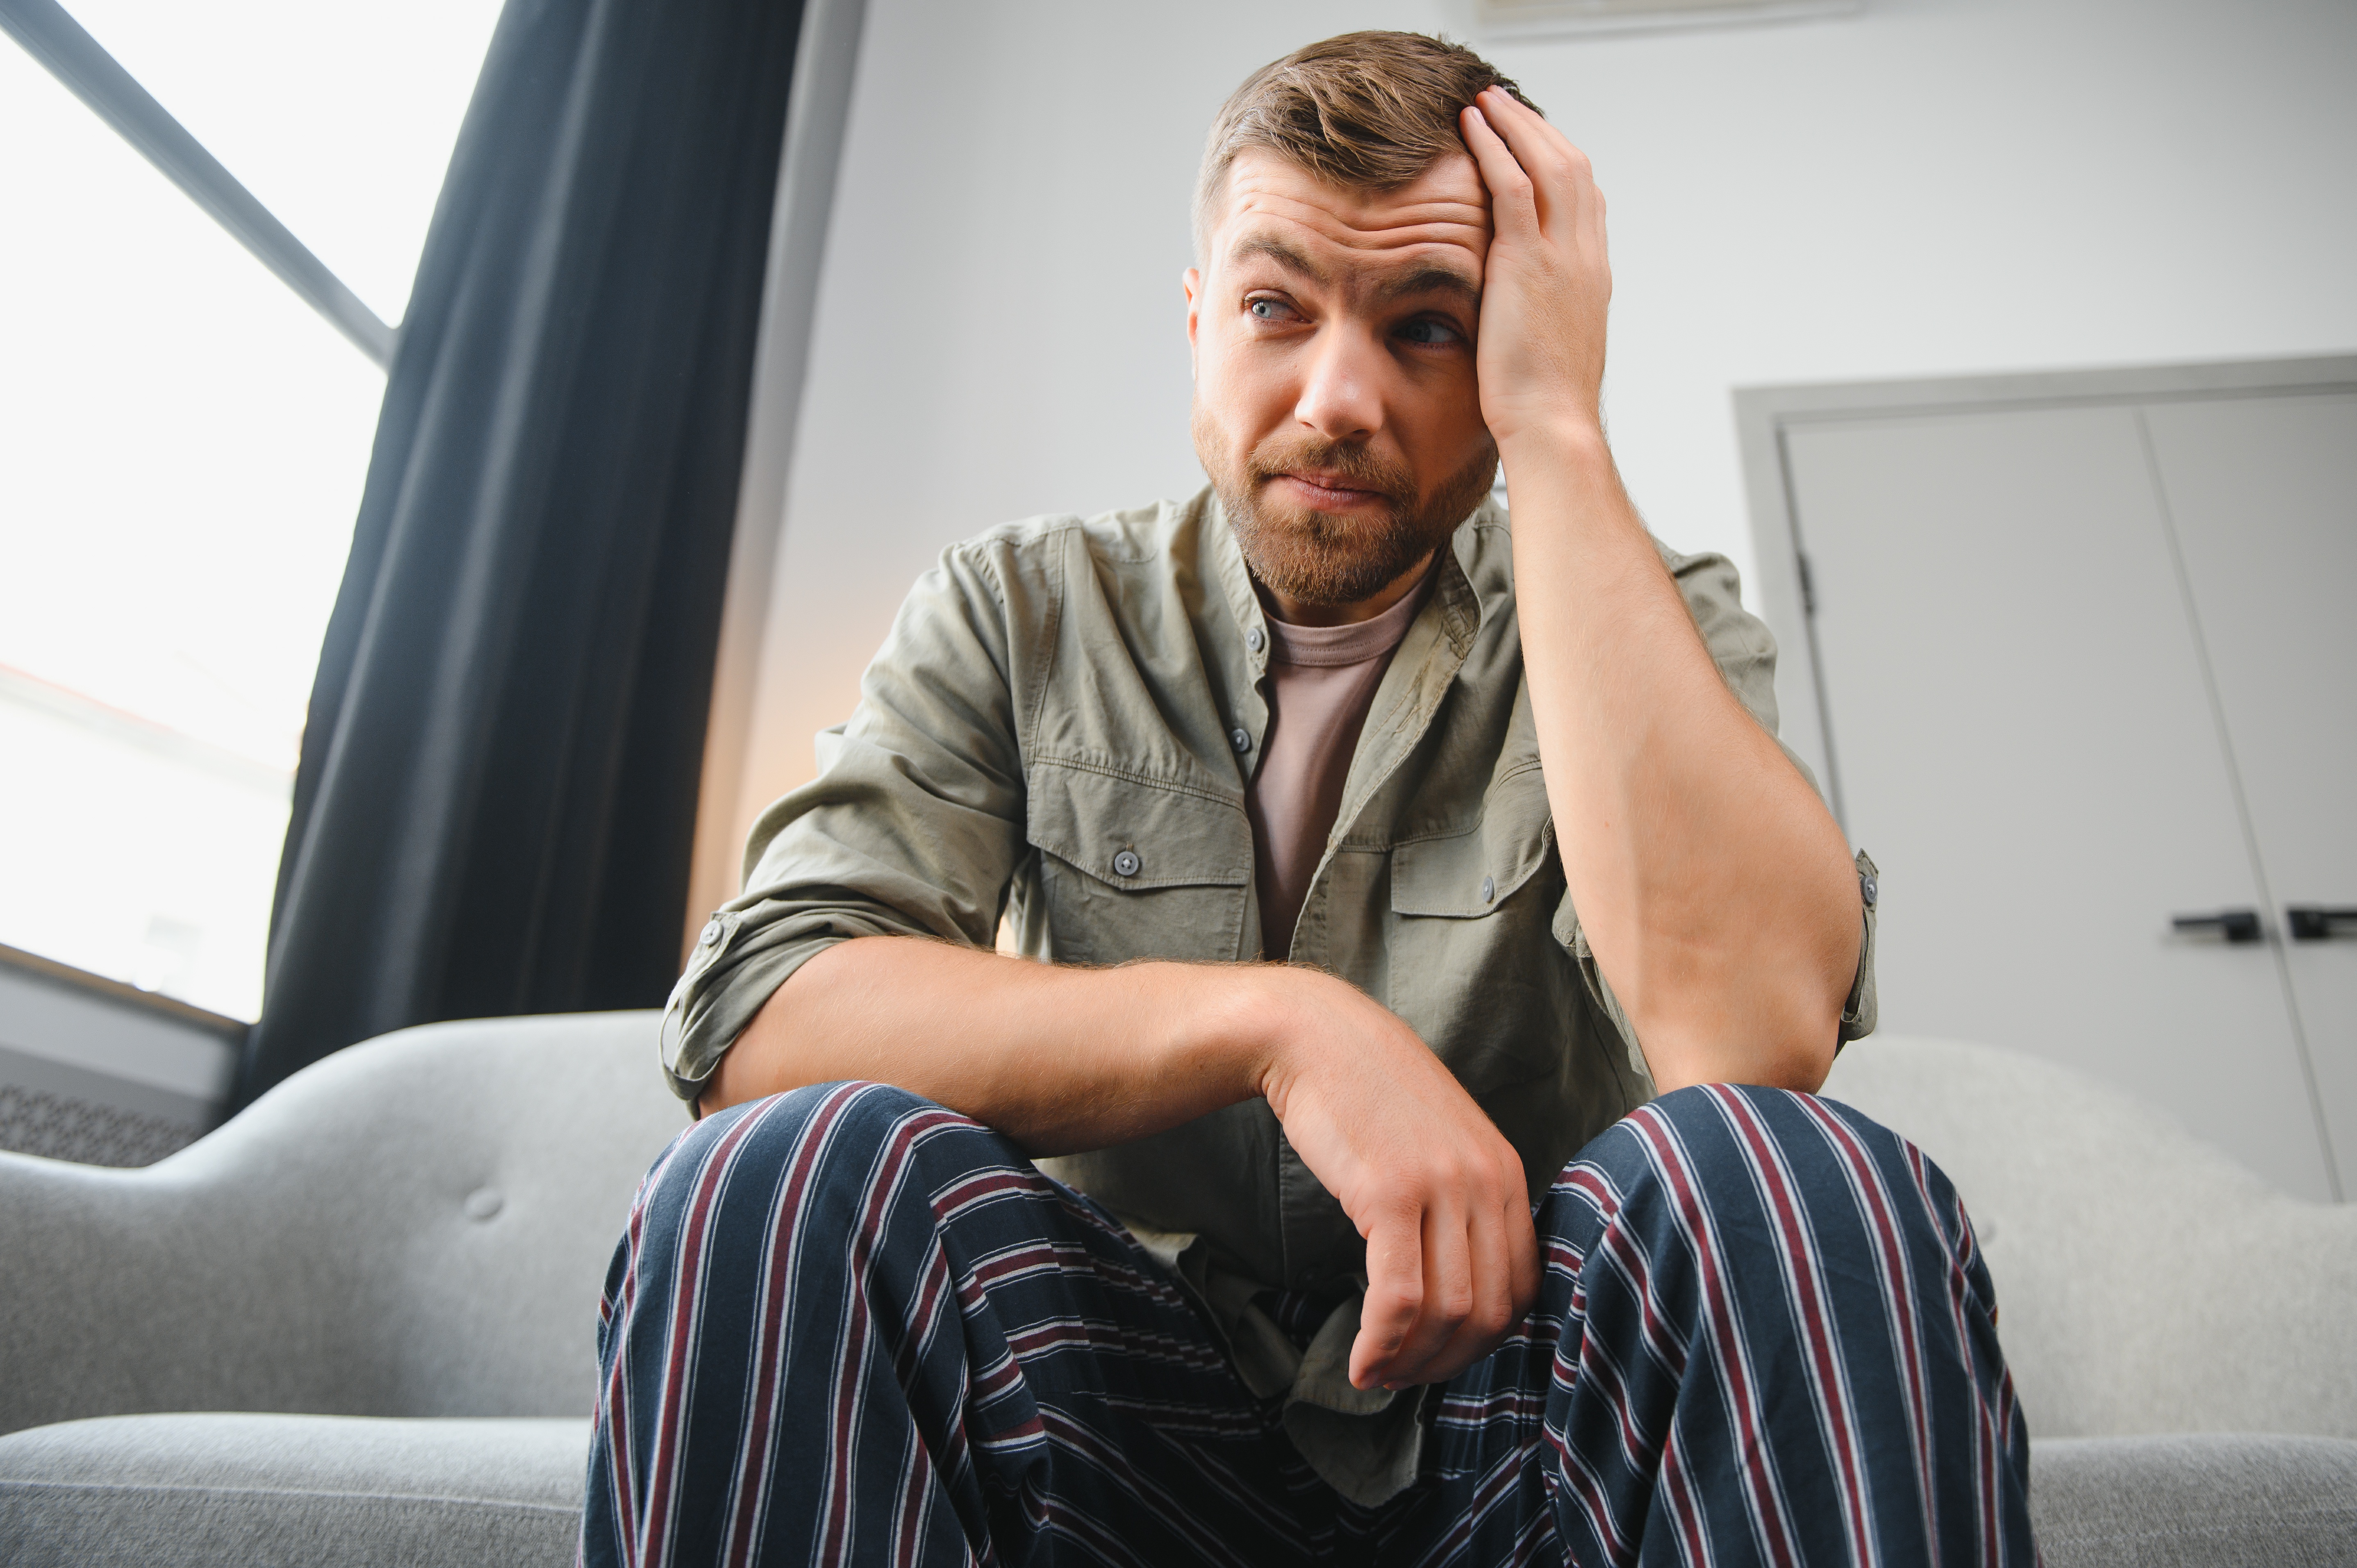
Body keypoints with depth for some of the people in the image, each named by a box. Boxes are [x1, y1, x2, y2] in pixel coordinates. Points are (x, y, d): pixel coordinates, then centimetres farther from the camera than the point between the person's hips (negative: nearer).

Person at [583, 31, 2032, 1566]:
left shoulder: (1651, 622, -3)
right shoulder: (1019, 615, -1)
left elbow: (1756, 1026, -25)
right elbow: (751, 1016, -16)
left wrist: (1558, 425, -21)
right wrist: (1271, 1023, -26)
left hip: (1517, 1404, 1)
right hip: (1127, 1415, 1)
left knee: (1793, 1181, -31)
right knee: (787, 1176, -29)